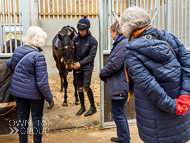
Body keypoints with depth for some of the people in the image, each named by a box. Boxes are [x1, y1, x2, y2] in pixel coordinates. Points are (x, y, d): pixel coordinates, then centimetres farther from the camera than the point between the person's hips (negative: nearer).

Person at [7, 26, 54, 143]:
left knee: (22, 118, 19)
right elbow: (42, 82, -22)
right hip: (34, 93, -6)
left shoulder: (17, 50, 0)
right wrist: (50, 98, -12)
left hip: (17, 90, 6)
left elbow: (9, 64, 21)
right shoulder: (38, 56, -21)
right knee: (37, 119, 13)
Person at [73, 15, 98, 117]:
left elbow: (91, 56, -12)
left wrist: (80, 63, -17)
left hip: (87, 67, -4)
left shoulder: (92, 40, -8)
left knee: (86, 87, -7)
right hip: (77, 67, 5)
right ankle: (82, 107, 24)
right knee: (79, 87, 10)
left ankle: (93, 107, 11)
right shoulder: (76, 39, 4)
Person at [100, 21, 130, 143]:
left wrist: (102, 73, -6)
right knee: (120, 112, 21)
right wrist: (105, 74, 7)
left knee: (118, 113, 0)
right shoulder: (121, 42, 14)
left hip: (120, 86, -11)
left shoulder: (123, 43, -19)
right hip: (120, 84, 11)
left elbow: (114, 64, -22)